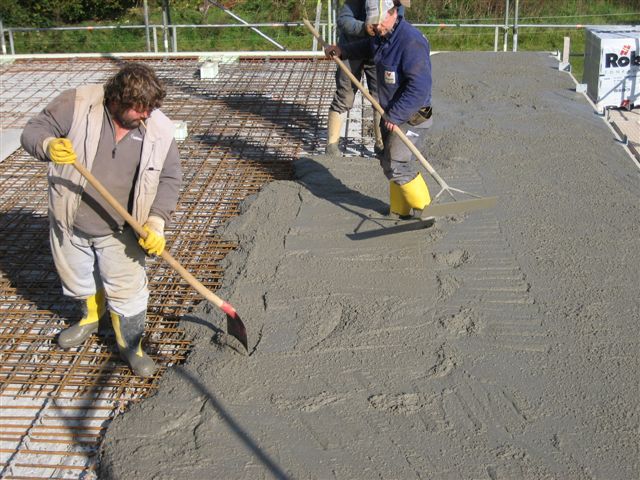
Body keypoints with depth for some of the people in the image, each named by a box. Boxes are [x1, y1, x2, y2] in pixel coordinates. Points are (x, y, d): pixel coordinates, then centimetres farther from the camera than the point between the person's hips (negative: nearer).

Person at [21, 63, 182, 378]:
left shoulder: (159, 130, -12)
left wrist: (156, 222, -17)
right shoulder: (77, 104, -17)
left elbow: (169, 178, -4)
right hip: (70, 225, 1)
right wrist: (49, 146, -35)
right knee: (78, 281, 23)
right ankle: (92, 317, 55)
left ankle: (131, 345, 29)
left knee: (126, 291, 5)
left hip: (119, 232, -1)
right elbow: (33, 131, -10)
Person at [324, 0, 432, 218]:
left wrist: (395, 115, -27)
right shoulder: (383, 35, 5)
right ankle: (402, 210, 28)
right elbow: (368, 47, 32)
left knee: (395, 165, -11)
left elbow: (420, 87, -30)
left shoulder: (411, 41, -25)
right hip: (391, 113, 10)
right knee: (391, 163, 15)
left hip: (410, 116, -10)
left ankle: (423, 210, 5)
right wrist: (343, 50, 18)